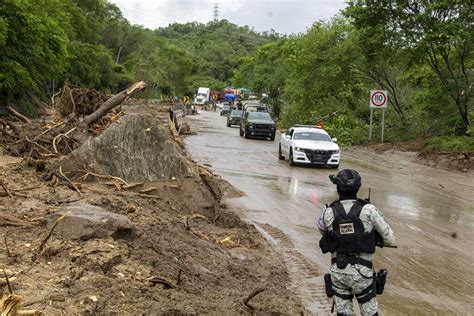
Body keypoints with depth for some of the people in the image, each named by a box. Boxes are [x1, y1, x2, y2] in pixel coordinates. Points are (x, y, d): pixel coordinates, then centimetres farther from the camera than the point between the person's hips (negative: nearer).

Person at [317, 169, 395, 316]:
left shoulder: (328, 213, -9)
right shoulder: (369, 210, -14)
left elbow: (322, 230, 15)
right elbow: (390, 240, -5)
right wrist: (374, 240, 14)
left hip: (337, 271, 2)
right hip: (361, 272, -2)